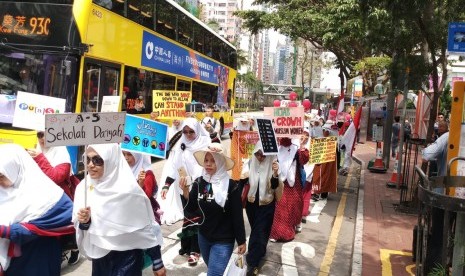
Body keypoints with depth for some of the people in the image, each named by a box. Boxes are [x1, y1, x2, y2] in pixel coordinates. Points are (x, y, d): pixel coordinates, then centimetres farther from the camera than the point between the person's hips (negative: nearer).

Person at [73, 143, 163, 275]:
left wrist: (157, 262, -7)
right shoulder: (83, 187, -5)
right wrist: (84, 222, -18)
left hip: (127, 257, -5)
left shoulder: (128, 190, -20)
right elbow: (80, 226, 5)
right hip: (99, 257, 5)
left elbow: (146, 228, -12)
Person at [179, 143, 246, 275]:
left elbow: (237, 215, -10)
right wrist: (185, 192, -19)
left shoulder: (231, 186, -16)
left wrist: (241, 241, -5)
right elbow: (192, 208, -3)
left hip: (223, 240, -5)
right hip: (203, 236, 5)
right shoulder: (199, 183, -6)